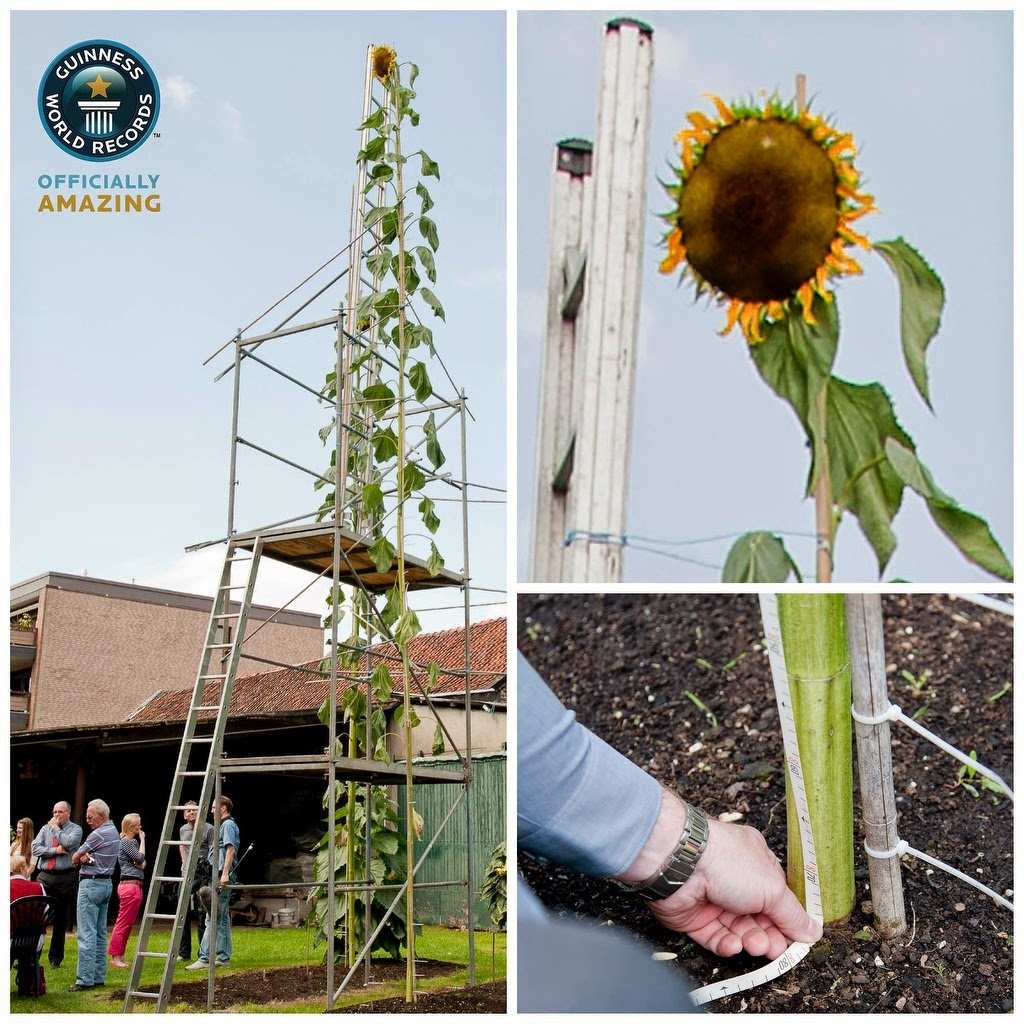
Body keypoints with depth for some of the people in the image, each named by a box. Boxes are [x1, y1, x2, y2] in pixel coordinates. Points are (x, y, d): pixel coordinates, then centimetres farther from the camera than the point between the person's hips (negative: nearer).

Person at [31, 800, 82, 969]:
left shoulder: (75, 829, 3)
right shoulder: (45, 828, 13)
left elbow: (68, 843, -17)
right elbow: (35, 848, 2)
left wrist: (55, 828, -5)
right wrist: (55, 850, -11)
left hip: (64, 878, -2)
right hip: (44, 877, 3)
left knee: (60, 918, 5)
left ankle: (56, 958, 14)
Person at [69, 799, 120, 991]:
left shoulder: (98, 834, -16)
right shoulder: (114, 833, 14)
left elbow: (74, 859, -6)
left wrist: (83, 858, 12)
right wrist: (87, 858, -9)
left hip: (91, 883, -10)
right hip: (106, 883, 10)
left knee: (87, 934, -8)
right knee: (100, 933, 11)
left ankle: (85, 979, -9)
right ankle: (99, 977, 13)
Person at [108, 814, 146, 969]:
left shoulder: (133, 842, 20)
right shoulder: (126, 842, -9)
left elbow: (143, 863, 16)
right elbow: (140, 858, -17)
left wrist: (141, 863, -7)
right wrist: (142, 840, -7)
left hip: (135, 885, 10)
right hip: (130, 885, -10)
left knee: (127, 924, 11)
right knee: (123, 923, -7)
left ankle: (120, 957, 15)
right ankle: (115, 957, -5)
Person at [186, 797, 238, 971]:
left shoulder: (228, 825, -8)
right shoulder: (224, 825, 22)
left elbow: (231, 849, -19)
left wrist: (225, 874, -25)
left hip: (222, 877, -11)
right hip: (219, 876, 11)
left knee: (213, 918, -12)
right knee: (222, 918, 11)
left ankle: (204, 959, -15)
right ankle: (224, 957, 14)